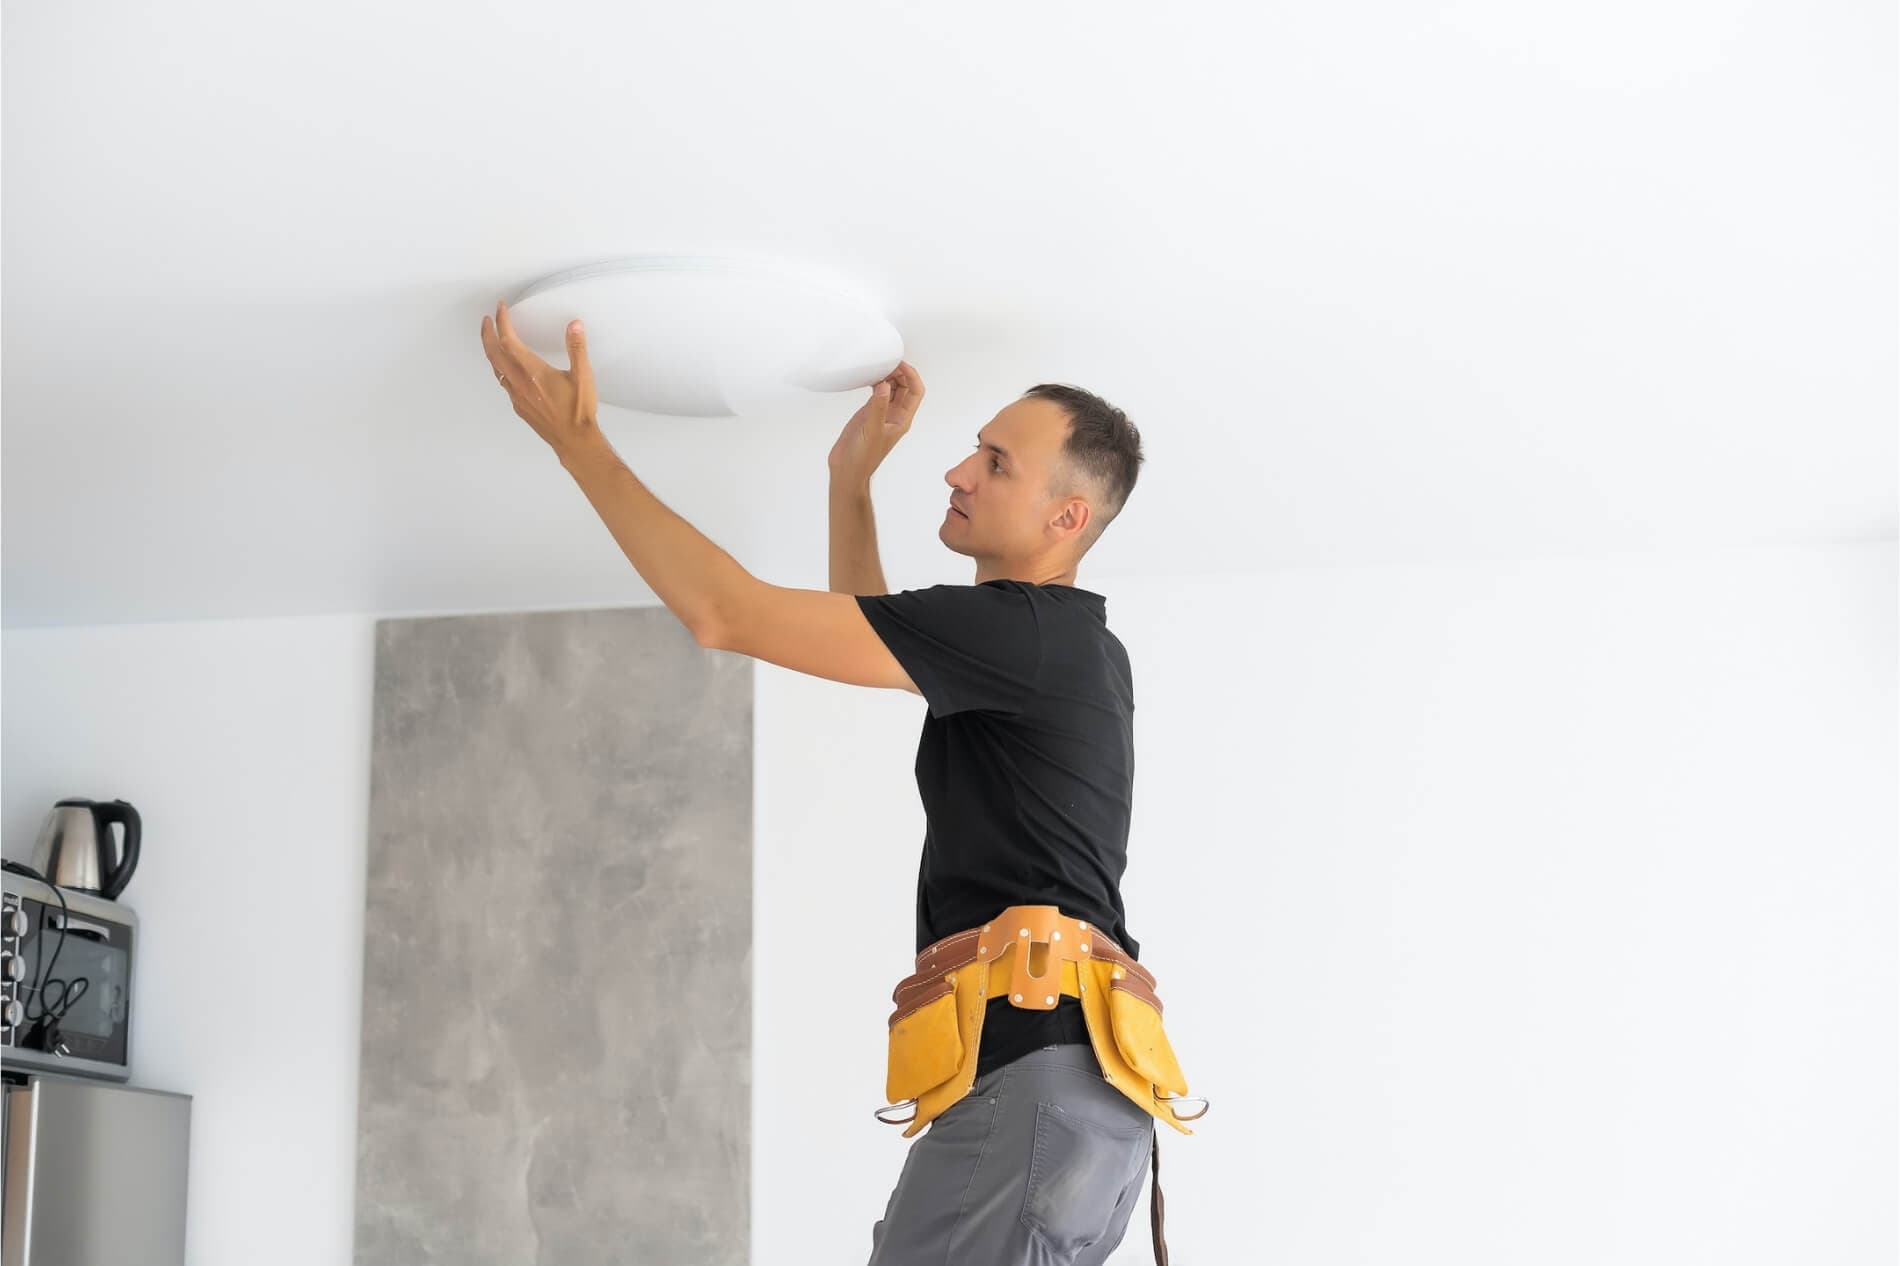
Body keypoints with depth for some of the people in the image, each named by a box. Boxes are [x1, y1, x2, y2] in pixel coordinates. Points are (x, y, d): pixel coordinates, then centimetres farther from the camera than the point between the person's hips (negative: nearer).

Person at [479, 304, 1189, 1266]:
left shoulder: (1022, 630, -8)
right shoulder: (1057, 647, 24)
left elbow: (724, 614, -10)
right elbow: (863, 633, 40)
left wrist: (576, 439, -4)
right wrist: (852, 474, 33)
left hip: (1038, 1070, -10)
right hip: (1047, 1076, 10)